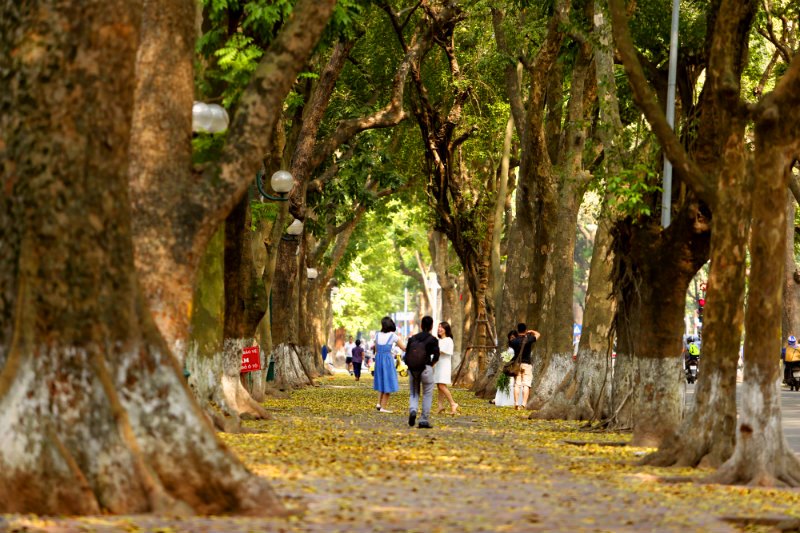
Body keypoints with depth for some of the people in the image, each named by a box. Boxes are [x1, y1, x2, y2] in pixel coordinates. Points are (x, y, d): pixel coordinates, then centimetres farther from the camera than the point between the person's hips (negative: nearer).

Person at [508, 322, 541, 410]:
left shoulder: (514, 341, -3)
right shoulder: (529, 339, -5)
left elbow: (509, 344, 20)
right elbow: (538, 334, 13)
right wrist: (531, 331, 29)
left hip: (517, 365, 2)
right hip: (527, 364, -2)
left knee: (517, 385, 4)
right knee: (526, 385, -3)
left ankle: (516, 404, -1)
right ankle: (524, 404, -11)